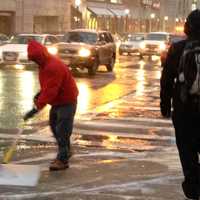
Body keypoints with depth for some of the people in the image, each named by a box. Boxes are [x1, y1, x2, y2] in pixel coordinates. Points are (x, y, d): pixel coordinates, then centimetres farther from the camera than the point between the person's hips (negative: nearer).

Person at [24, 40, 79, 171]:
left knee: (62, 130, -8)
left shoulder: (54, 67, -30)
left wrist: (36, 108, -36)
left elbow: (50, 91, -35)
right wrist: (40, 94, -1)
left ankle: (63, 160, -1)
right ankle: (65, 152, 34)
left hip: (67, 102, -10)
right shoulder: (45, 64, 3)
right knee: (55, 126, 19)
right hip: (57, 101, 10)